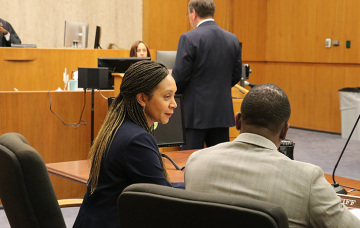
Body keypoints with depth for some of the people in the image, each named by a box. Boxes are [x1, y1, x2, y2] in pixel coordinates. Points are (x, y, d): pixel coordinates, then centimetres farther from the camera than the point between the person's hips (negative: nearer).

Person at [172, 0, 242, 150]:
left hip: (196, 112, -5)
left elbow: (180, 75, -11)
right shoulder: (233, 39, 6)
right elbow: (236, 76, 10)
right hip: (222, 113, 5)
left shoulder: (189, 38, -11)